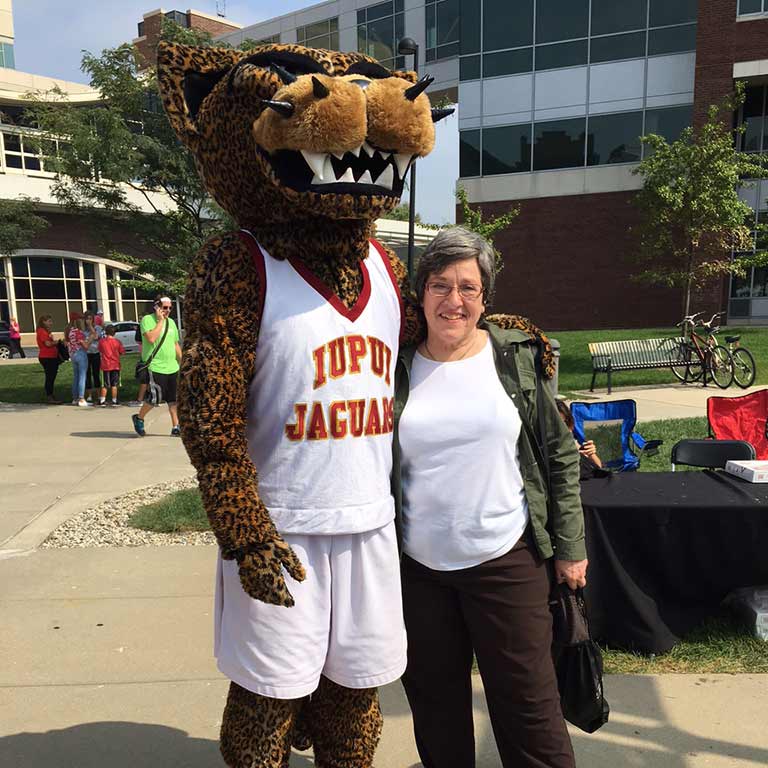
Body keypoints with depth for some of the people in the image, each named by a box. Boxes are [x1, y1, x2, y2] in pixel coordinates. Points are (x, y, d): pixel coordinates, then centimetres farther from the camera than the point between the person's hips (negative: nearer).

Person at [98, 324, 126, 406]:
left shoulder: (101, 341, -5)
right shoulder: (117, 342, -8)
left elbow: (100, 351, 10)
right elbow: (122, 352, 0)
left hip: (105, 366, 1)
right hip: (115, 366, -1)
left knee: (104, 385, 9)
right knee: (114, 385, 5)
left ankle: (102, 401, 10)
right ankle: (114, 401, 5)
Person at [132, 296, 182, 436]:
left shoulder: (171, 322, 15)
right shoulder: (147, 319, -5)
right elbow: (151, 338, -22)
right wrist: (160, 321, -15)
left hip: (172, 368, 6)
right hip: (155, 367, -6)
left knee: (174, 399, 4)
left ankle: (175, 427, 10)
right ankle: (139, 418, 23)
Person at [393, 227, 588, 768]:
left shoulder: (516, 358, -3)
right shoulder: (397, 368, -2)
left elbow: (561, 455, 2)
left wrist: (570, 545, 0)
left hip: (507, 561, -1)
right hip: (417, 567, 2)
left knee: (527, 703, 10)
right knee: (435, 703, 19)